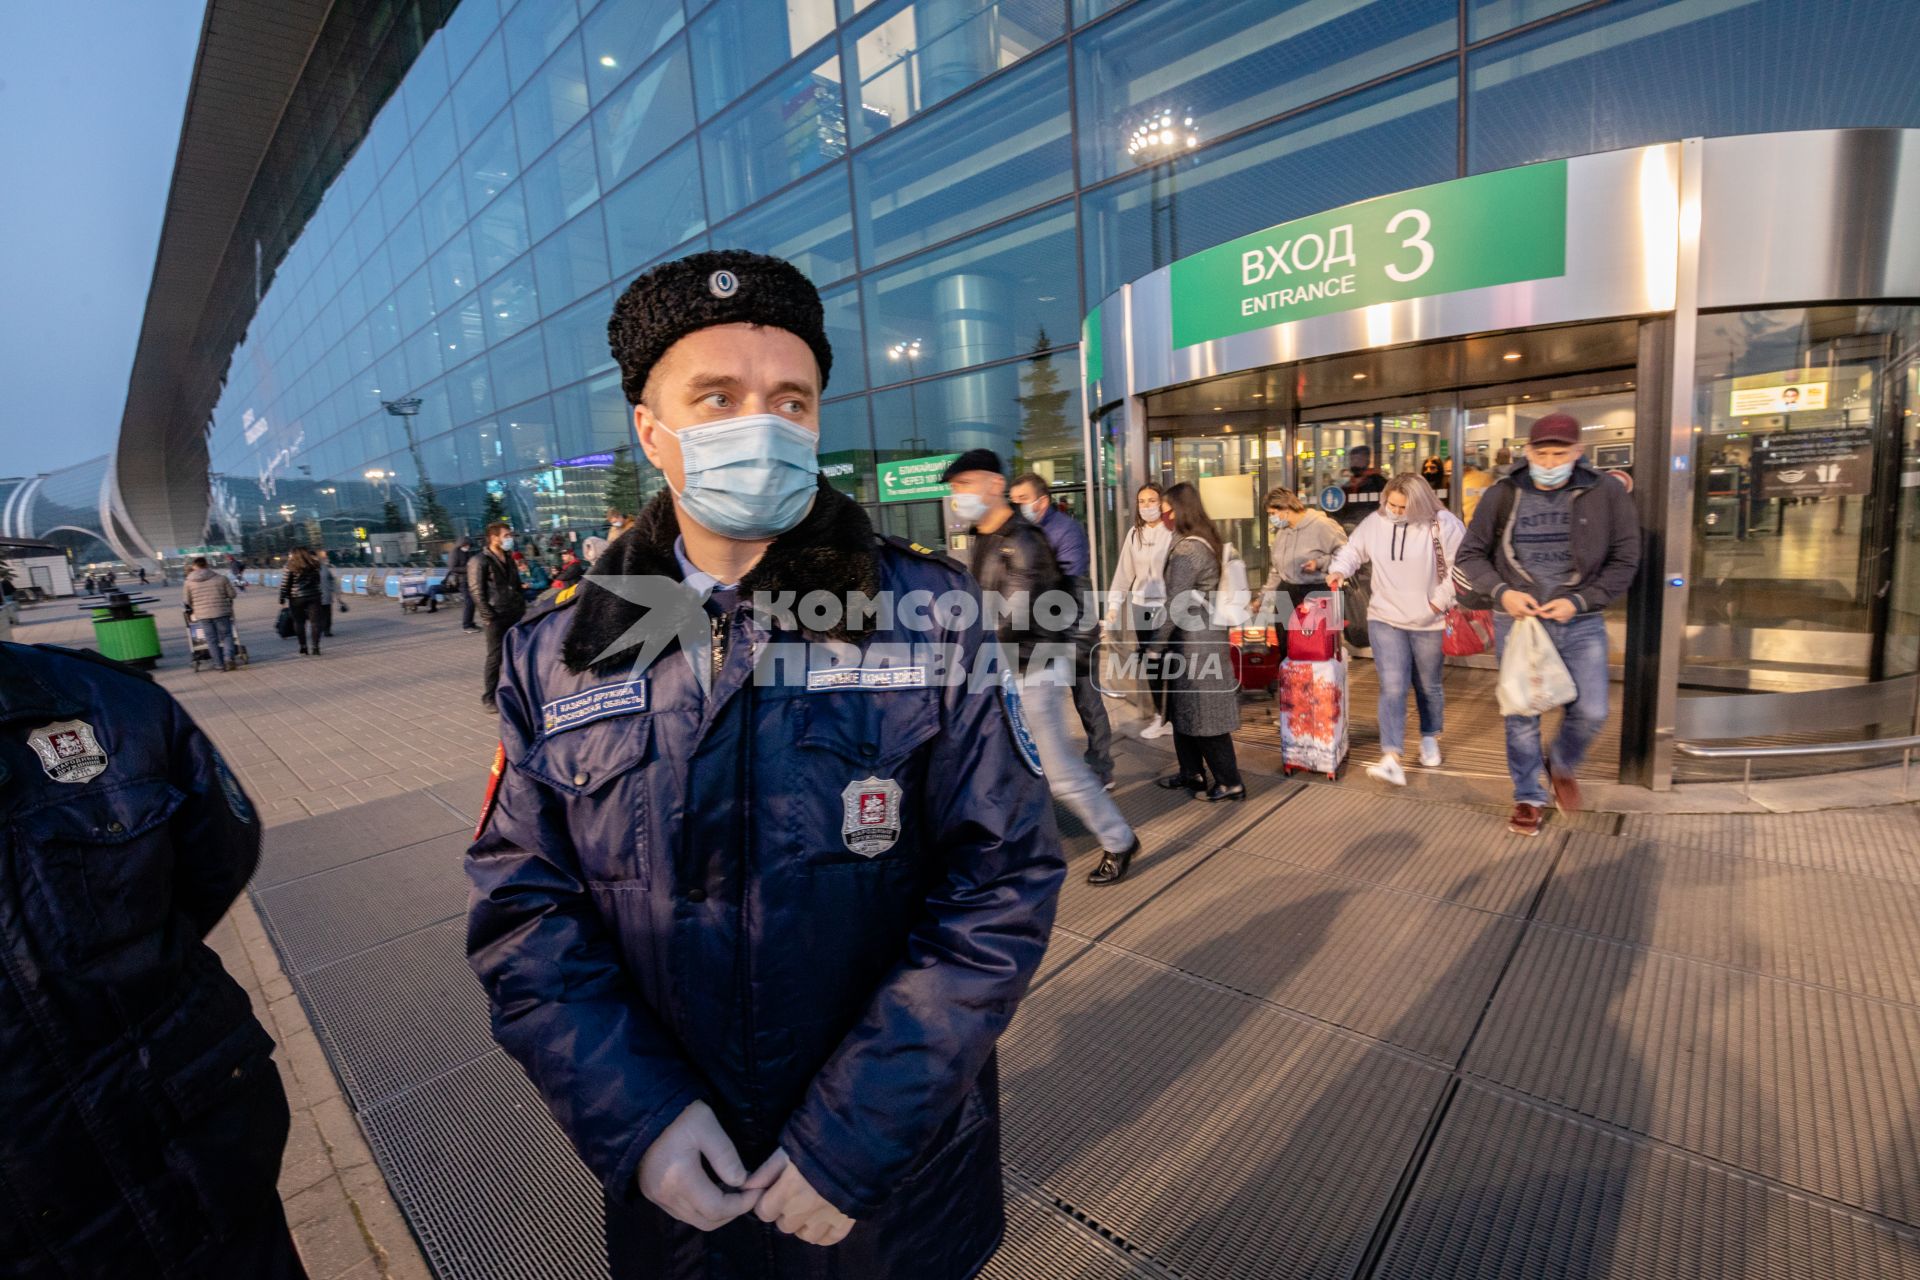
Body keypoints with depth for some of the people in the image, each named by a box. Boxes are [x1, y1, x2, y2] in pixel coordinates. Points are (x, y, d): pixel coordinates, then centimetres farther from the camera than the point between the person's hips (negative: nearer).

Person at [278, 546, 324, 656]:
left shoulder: (290, 566, -5)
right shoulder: (314, 565, 2)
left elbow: (285, 584, -5)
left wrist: (282, 598, 1)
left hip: (296, 598, -1)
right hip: (313, 597, 1)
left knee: (299, 622, 10)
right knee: (314, 621, 1)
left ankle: (303, 646, 11)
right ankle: (315, 647, -4)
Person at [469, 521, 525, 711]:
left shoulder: (509, 560, 15)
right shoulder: (480, 561, -8)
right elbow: (476, 592, -12)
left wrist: (522, 608, 13)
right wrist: (489, 617, -16)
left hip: (515, 616, 7)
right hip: (497, 618, -7)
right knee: (495, 657, -1)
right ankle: (489, 698, 11)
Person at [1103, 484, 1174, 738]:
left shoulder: (1173, 532, -9)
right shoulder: (1134, 533, 8)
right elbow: (1124, 571, 9)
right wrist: (1114, 604, 6)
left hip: (1168, 606, -5)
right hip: (1141, 606, 5)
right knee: (1151, 662, 14)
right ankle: (1160, 715, 27)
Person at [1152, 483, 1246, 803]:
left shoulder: (1188, 549, -19)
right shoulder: (1205, 542, 11)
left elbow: (1175, 603, -19)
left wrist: (1157, 642, -10)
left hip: (1195, 638, -10)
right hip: (1199, 632, 10)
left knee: (1202, 712, -1)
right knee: (1185, 708, 16)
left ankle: (1230, 782, 9)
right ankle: (1192, 772, 27)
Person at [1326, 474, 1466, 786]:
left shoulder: (1444, 525, -10)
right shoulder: (1375, 522, -3)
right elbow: (1353, 550, 11)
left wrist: (1440, 601, -11)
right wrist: (1340, 570, -8)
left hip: (1429, 622, -1)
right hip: (1385, 618, 1)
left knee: (1429, 686, 17)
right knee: (1392, 687, -8)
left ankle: (1430, 739, 41)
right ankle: (1391, 759, -11)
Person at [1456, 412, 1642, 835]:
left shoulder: (1607, 494, -3)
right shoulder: (1502, 496, -2)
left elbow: (1624, 561, 0)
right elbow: (1471, 554, 4)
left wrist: (1579, 601, -13)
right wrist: (1501, 592, -12)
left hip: (1581, 623, 0)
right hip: (1516, 621, 0)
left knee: (1591, 712, -2)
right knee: (1522, 715, 6)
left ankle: (1562, 764, 32)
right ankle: (1528, 797, 23)